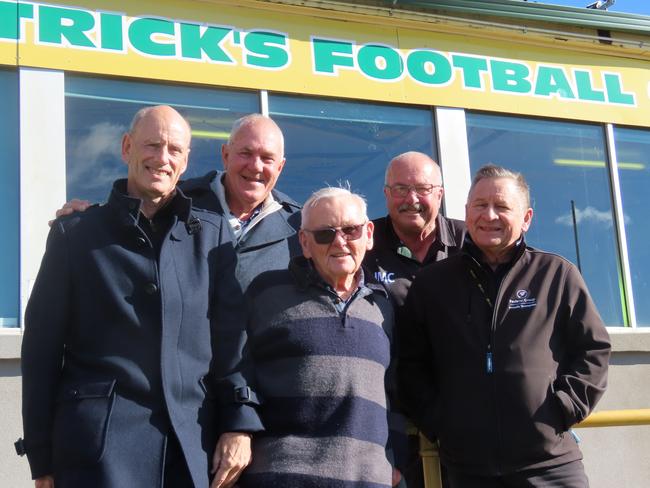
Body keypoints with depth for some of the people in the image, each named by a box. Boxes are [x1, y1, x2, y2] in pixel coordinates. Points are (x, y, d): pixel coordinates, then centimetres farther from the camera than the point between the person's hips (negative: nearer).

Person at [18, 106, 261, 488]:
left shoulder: (212, 233, 12)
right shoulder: (75, 234, 6)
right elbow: (42, 348, 4)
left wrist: (239, 425, -2)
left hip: (194, 442, 2)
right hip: (101, 441, -2)